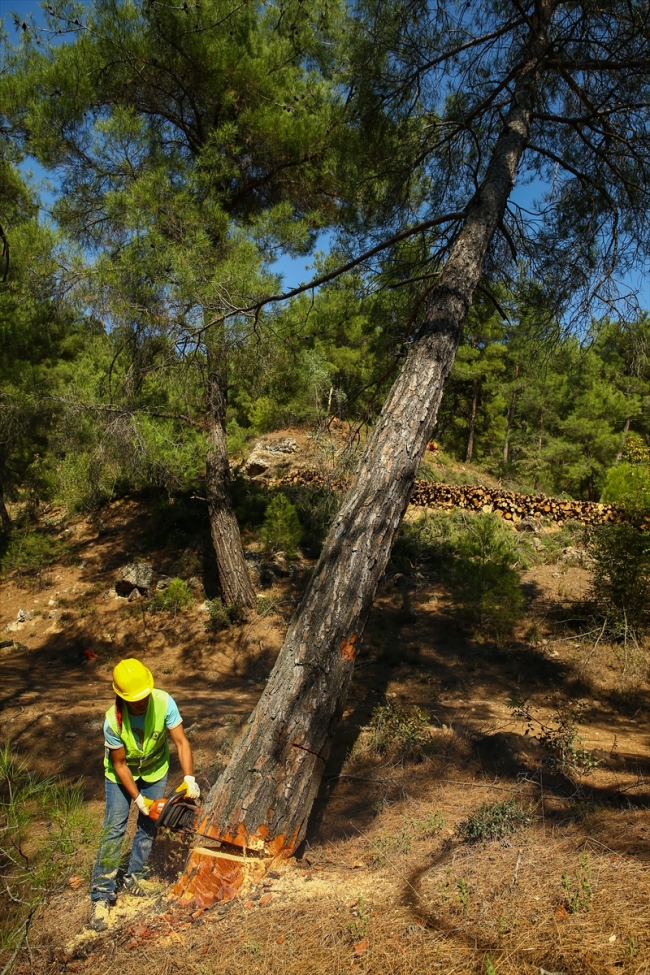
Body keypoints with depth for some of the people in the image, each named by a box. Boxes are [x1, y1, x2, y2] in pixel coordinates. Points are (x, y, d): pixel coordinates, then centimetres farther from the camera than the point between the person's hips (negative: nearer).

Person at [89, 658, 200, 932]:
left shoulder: (164, 703, -33)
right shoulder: (113, 721, -34)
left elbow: (181, 742, -29)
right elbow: (119, 764, -21)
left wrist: (189, 778, -39)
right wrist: (138, 798, -21)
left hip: (155, 769, 2)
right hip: (122, 771, -2)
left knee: (148, 826, 8)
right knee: (114, 827, -7)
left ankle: (135, 876, 27)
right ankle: (101, 894, 0)